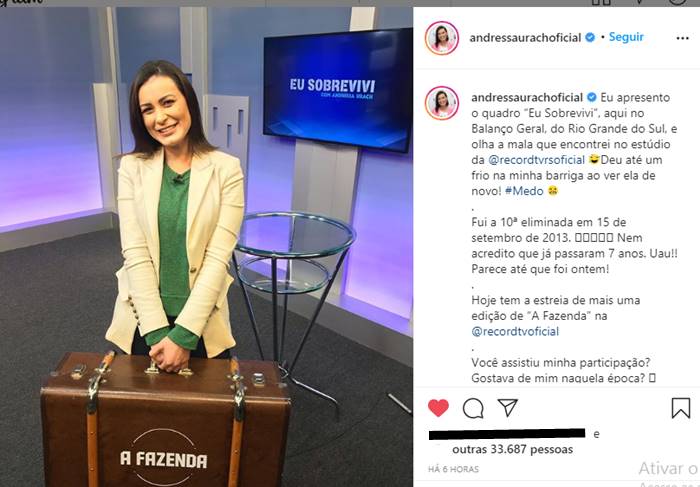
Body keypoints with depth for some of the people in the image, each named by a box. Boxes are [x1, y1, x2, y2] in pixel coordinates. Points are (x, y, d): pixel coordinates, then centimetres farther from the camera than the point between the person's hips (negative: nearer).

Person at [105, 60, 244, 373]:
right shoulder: (132, 168, -4)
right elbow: (135, 253, -9)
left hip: (202, 320, -1)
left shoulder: (226, 169, -10)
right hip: (142, 319, 2)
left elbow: (218, 257, -14)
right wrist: (158, 332, -15)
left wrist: (183, 335, -16)